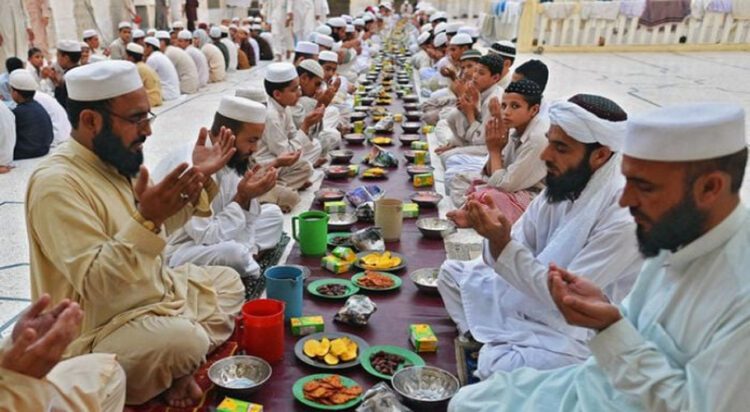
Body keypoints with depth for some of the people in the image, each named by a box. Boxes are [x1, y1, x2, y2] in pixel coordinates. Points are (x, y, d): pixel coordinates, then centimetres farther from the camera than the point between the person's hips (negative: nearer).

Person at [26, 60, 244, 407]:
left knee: (227, 282, 16)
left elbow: (161, 226, 16)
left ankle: (176, 372, 0)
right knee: (185, 340, -33)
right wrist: (146, 220, -43)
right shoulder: (57, 183, -24)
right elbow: (95, 284, -31)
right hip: (98, 331, -9)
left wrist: (199, 177, 3)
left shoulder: (117, 163, 3)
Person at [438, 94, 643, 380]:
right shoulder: (561, 185, -7)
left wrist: (503, 244, -36)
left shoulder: (622, 217, -28)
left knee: (497, 367, -28)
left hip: (575, 332, -7)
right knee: (451, 272, 9)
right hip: (529, 299, 8)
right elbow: (517, 253, -3)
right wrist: (494, 234, -26)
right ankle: (482, 342, 3)